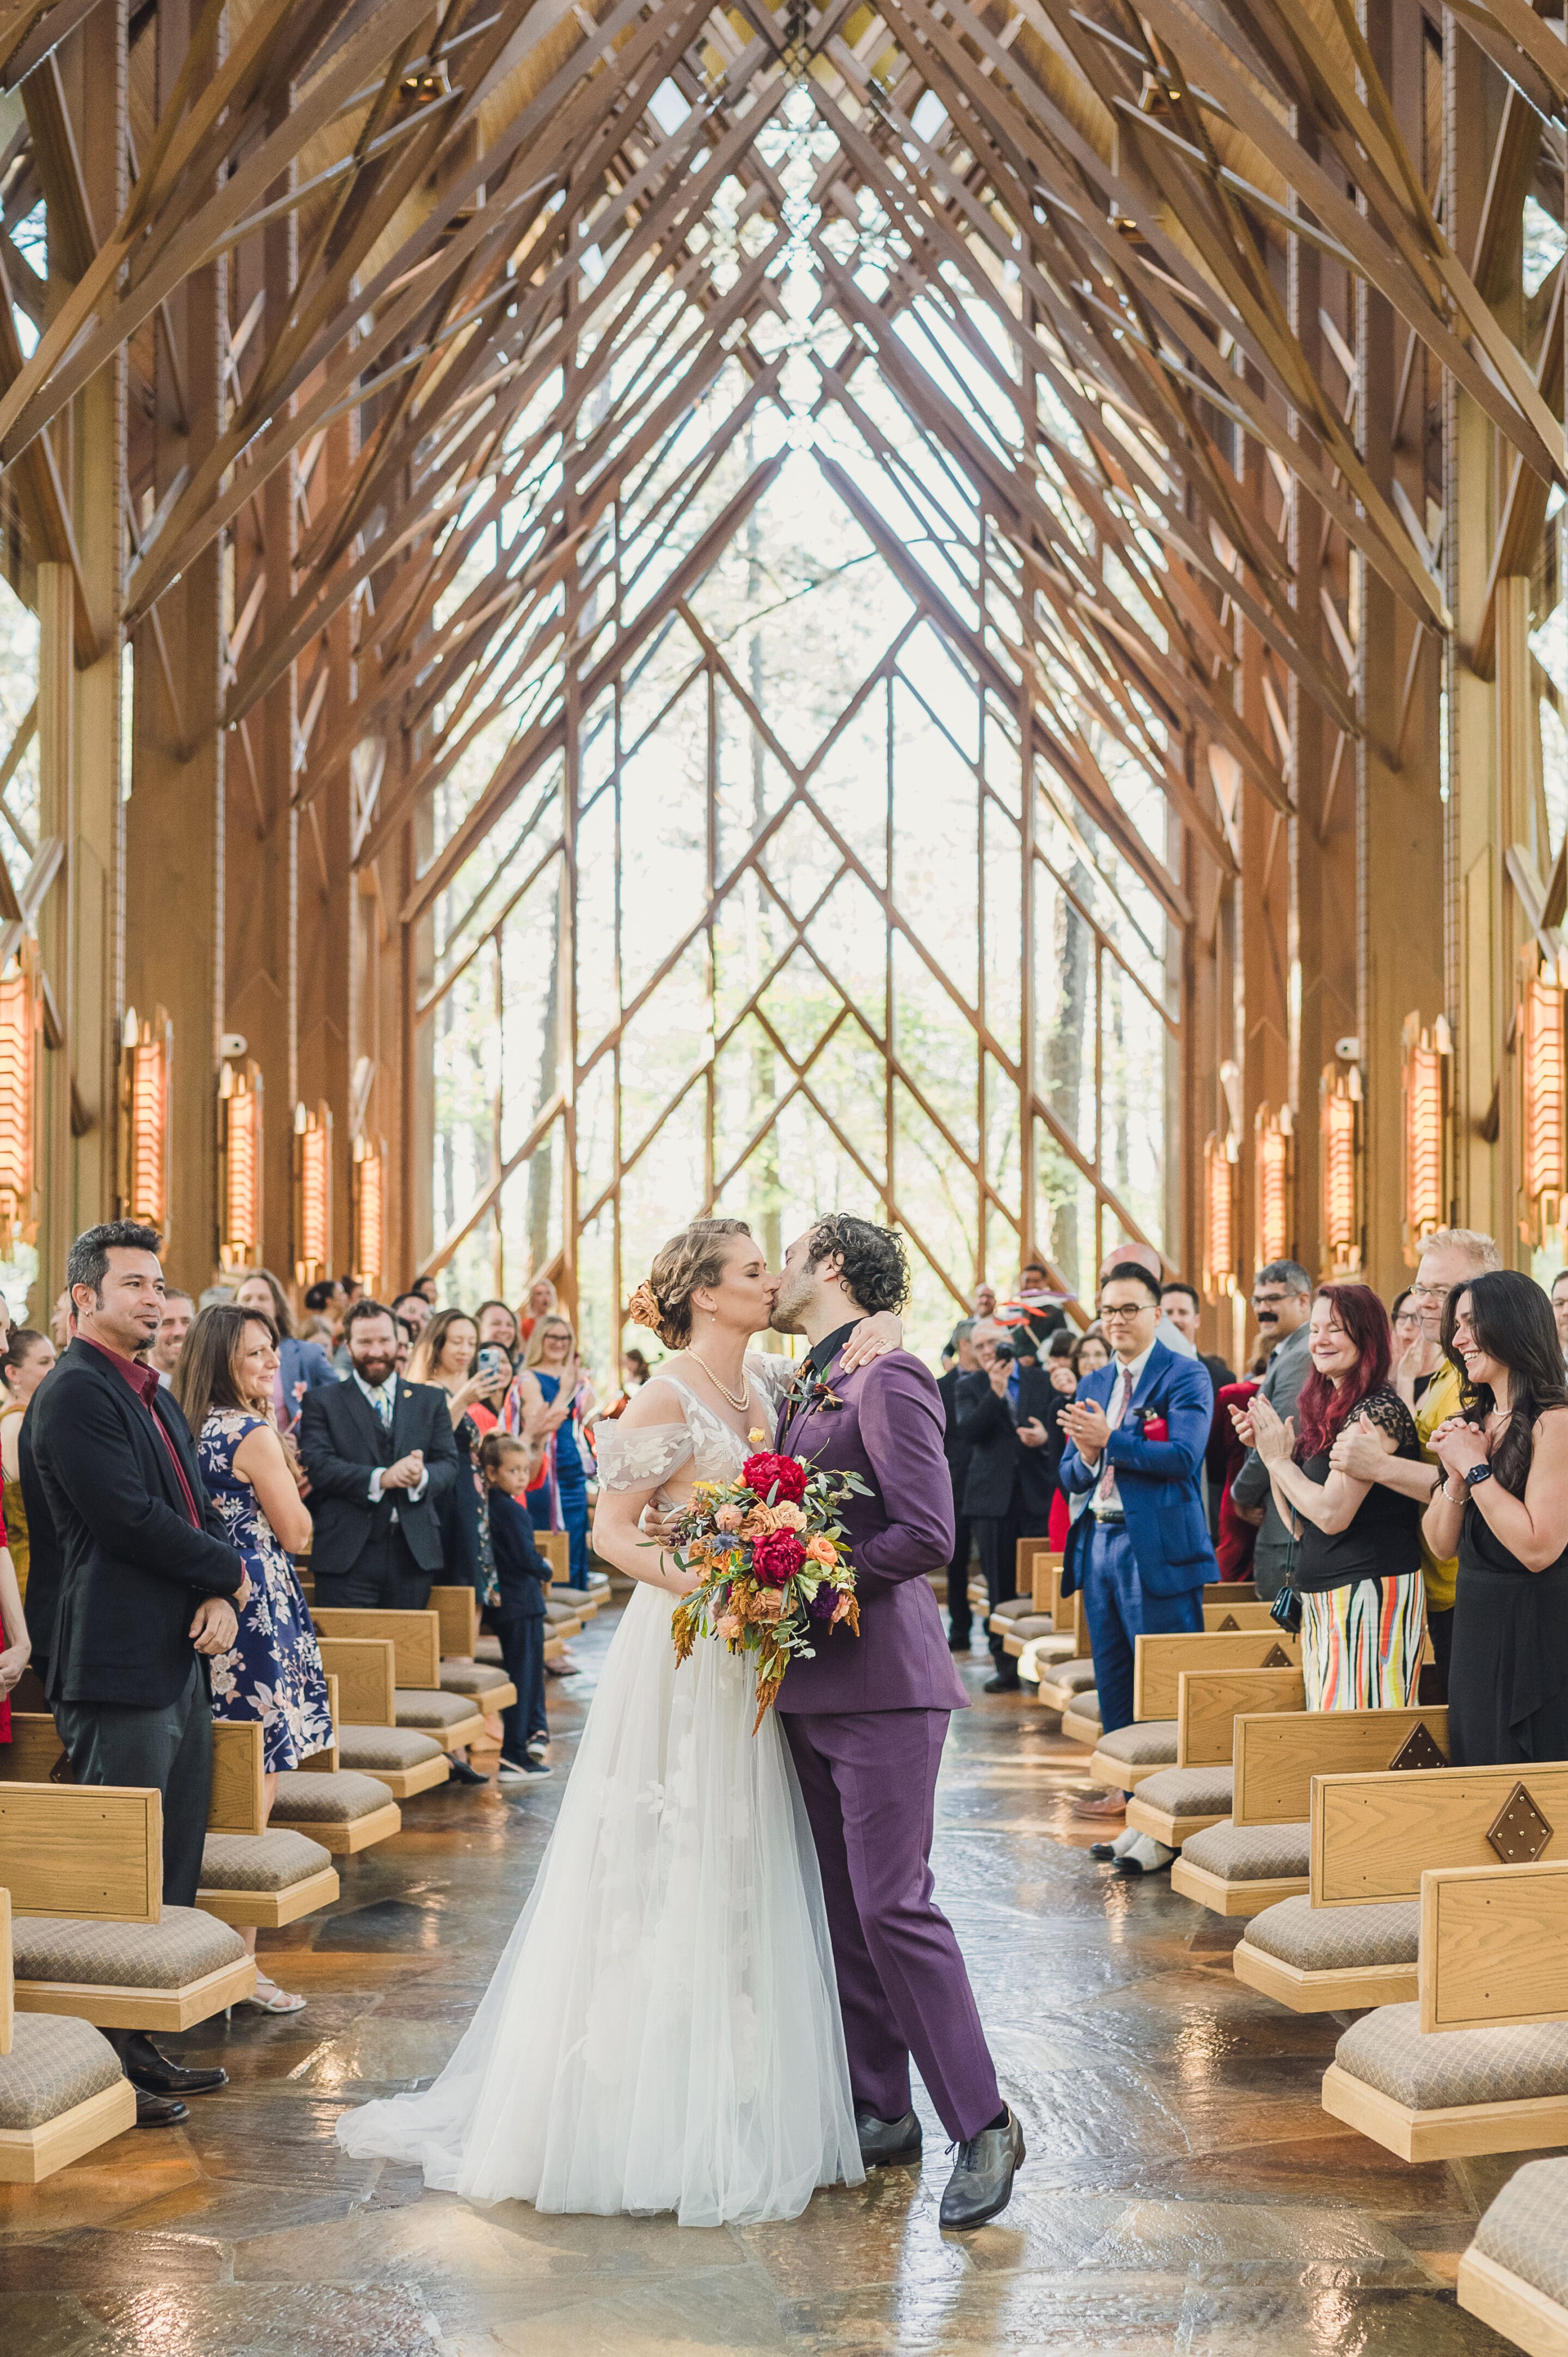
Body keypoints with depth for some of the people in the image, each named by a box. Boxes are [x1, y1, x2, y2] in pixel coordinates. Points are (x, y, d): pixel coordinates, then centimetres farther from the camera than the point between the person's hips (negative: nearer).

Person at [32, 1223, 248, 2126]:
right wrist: (229, 1574, -6)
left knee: (172, 1878, 14)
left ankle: (143, 2047, 23)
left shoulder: (159, 1397, 18)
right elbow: (130, 1519, -20)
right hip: (120, 1669, -9)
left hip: (180, 1661, 9)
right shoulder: (75, 1393, -12)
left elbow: (203, 1513, 16)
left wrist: (222, 1599, -4)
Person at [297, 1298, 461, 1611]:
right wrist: (381, 1478, -20)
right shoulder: (322, 1401, 8)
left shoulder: (430, 1400, 16)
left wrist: (422, 1477, -17)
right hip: (347, 1557, -3)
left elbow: (448, 1464, 7)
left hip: (413, 1556, 3)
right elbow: (317, 1466, -6)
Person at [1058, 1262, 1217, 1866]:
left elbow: (1183, 1457, -17)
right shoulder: (1093, 1385, 17)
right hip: (1099, 1545, 7)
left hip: (1158, 1550, -7)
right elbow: (1071, 1476, 14)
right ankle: (1129, 1795, 21)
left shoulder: (1185, 1377, -4)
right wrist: (1086, 1455, -8)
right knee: (1113, 1682, 12)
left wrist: (1110, 1440, -19)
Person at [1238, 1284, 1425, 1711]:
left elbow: (1333, 1513, -20)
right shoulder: (1328, 1410, 13)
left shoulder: (1379, 1411, -13)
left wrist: (1279, 1459, -7)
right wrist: (1268, 1450, 4)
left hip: (1370, 1595, -9)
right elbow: (1300, 1526, 15)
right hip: (1323, 1603, 9)